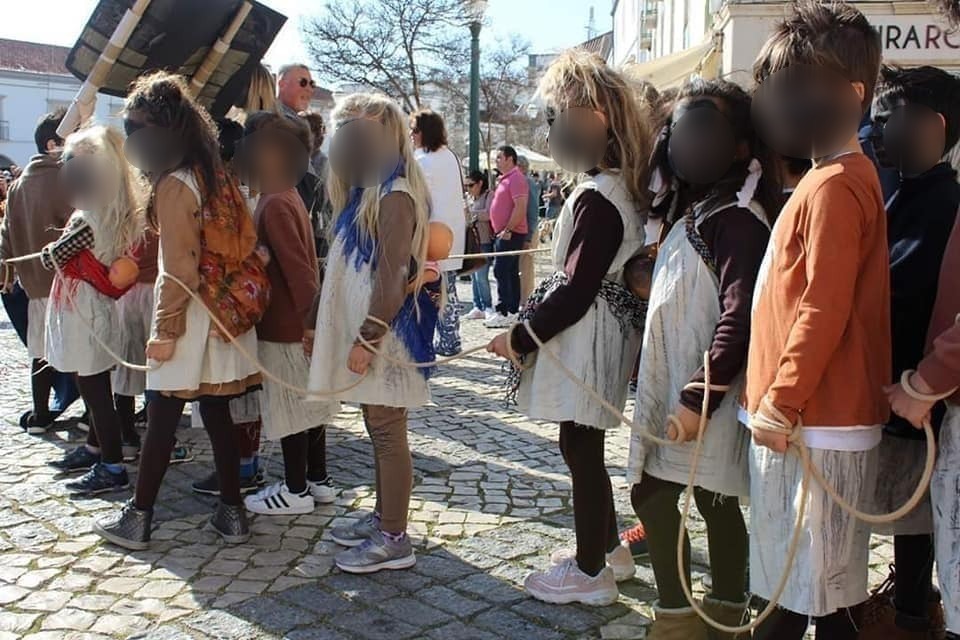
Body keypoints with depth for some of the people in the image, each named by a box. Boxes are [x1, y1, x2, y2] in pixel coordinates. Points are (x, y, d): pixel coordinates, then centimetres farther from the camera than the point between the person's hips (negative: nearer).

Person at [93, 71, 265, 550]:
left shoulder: (173, 185, -14)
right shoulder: (216, 176, 8)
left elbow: (179, 269, -17)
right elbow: (245, 244, 12)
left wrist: (164, 330, -12)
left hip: (192, 318, -7)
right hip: (227, 314, 7)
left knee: (162, 419, 3)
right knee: (217, 412, 12)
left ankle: (137, 519, 14)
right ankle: (232, 513, 17)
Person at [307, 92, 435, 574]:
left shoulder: (394, 196, -15)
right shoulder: (367, 191, 14)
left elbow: (393, 276, -20)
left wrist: (367, 338, -20)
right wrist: (322, 326, 18)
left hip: (384, 334, -9)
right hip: (362, 326, 9)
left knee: (387, 433, -2)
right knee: (379, 430, 16)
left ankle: (394, 539, 7)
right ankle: (382, 517, 29)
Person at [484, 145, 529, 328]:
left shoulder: (516, 179, -13)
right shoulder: (505, 179, 19)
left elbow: (520, 208, -22)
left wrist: (507, 230, -23)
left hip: (511, 234, -10)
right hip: (503, 233, 10)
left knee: (501, 271, -13)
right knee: (511, 273, 11)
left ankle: (503, 313, -12)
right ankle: (513, 312, 16)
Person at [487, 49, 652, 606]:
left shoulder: (599, 197, -21)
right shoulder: (625, 185, 8)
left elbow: (576, 290, -22)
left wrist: (520, 338, -14)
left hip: (587, 337, -9)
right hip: (602, 328, 9)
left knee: (580, 448, 2)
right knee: (584, 447, 19)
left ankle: (591, 572, 17)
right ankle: (608, 548, 35)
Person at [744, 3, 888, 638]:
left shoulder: (834, 185, -18)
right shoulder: (840, 176, 14)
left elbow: (825, 310, -22)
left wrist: (781, 401, -15)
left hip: (816, 424, -9)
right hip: (803, 417, 9)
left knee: (824, 589, 5)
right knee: (797, 581, 20)